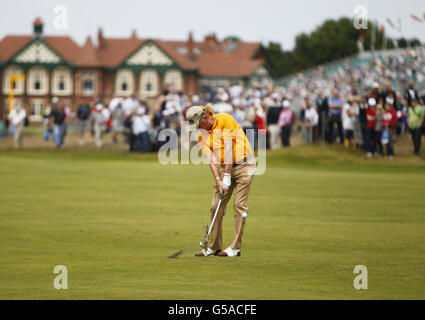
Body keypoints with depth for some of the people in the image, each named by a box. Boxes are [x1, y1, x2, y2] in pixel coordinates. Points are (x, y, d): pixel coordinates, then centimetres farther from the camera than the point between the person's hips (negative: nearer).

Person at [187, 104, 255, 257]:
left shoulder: (225, 120, -14)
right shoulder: (202, 136, 3)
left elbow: (228, 148, -18)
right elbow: (211, 159, -7)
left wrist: (227, 176, -19)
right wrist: (218, 180, -22)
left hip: (243, 164, -6)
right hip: (224, 167, 6)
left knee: (239, 205, -9)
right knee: (216, 206, -1)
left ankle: (235, 247, -8)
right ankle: (214, 246, 6)